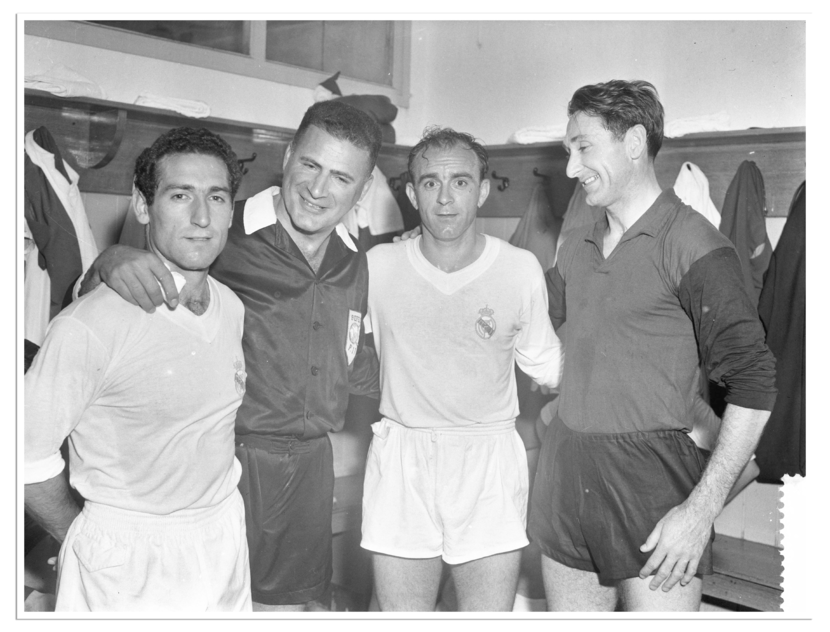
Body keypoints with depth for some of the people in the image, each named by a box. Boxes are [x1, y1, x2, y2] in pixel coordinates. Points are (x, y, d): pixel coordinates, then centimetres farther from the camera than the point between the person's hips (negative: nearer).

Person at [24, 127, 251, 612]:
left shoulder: (232, 307, -1)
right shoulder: (90, 328, -22)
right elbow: (30, 453, -15)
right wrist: (82, 539, -3)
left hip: (225, 535, 6)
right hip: (127, 559, -6)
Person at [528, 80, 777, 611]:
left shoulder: (691, 243, -10)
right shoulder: (576, 248, 11)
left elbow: (753, 385, -13)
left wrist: (702, 509, -17)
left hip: (652, 485, -6)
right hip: (565, 475, 6)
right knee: (570, 607, 14)